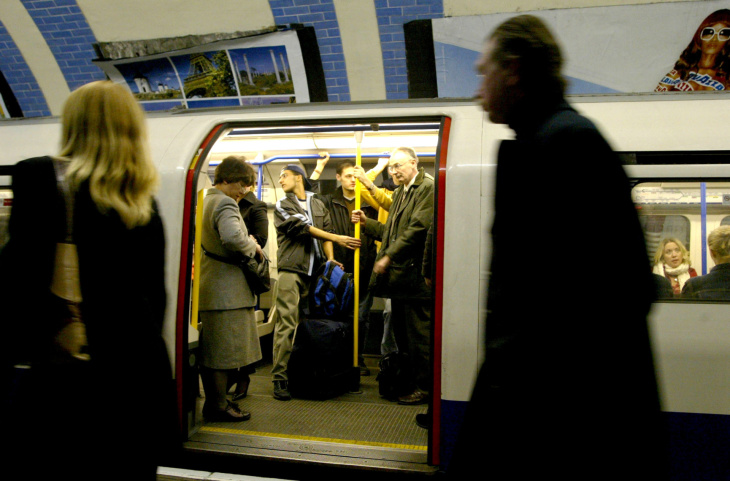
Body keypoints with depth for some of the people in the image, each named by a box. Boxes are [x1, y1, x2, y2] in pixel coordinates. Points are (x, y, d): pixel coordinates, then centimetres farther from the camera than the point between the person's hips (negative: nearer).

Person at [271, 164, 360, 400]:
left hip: (315, 271, 4)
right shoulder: (282, 206, 9)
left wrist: (330, 259, -3)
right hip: (291, 269, -3)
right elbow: (302, 228, -4)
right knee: (286, 322, -10)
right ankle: (279, 377, -8)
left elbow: (325, 231, 14)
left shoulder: (318, 205, 21)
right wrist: (337, 238, -9)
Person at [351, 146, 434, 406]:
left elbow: (418, 228, -19)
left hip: (415, 275, -10)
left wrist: (389, 256, -17)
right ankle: (408, 381, 27)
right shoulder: (399, 193, 21)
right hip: (398, 275, 10)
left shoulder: (428, 188, -10)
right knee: (401, 333, 15)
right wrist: (366, 223, 14)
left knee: (419, 335, -2)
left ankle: (424, 386, 8)